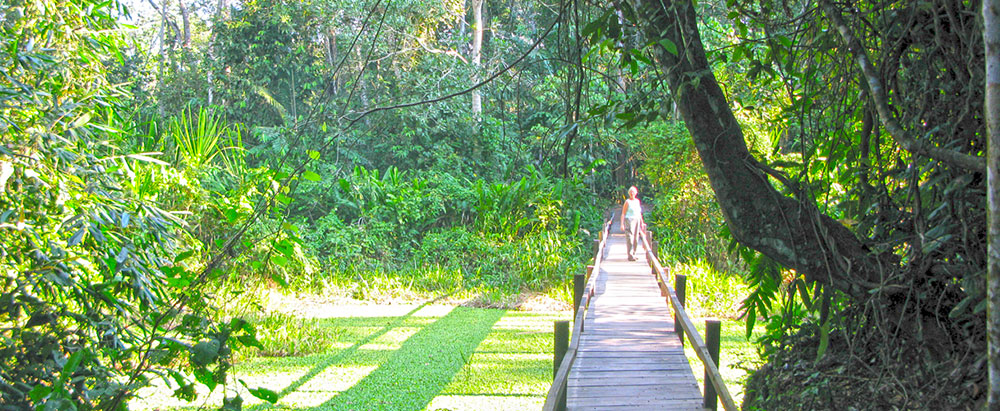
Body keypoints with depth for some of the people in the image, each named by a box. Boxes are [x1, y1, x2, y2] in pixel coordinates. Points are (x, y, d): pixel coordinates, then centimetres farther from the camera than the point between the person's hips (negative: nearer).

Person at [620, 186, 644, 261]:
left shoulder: (637, 201, 13)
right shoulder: (627, 202, -5)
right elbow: (623, 213, -7)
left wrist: (641, 223, 20)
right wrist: (622, 224, -15)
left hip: (636, 221, 7)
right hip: (629, 220, -6)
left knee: (636, 239, 7)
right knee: (629, 238, -12)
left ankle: (633, 254, 16)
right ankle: (630, 256, -16)